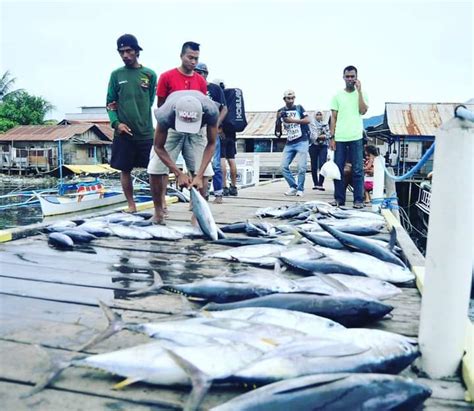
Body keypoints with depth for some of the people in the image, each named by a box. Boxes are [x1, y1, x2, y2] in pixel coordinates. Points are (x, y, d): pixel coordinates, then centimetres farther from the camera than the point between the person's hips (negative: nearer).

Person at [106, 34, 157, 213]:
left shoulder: (149, 74, 3)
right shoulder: (116, 75, 6)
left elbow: (150, 101, 4)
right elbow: (110, 104, 6)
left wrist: (121, 105, -2)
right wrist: (116, 122, -12)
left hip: (146, 132, -1)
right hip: (124, 133, 1)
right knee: (125, 170, 8)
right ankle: (131, 205, 21)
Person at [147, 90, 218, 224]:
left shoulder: (211, 111, -39)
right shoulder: (165, 115, -39)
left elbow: (211, 144, -25)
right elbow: (158, 147, -23)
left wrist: (199, 175, -33)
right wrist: (179, 174, -29)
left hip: (196, 133, 1)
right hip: (172, 130, 0)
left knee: (202, 171, -15)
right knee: (155, 169, -13)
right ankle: (158, 211, 6)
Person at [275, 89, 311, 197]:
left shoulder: (299, 108, 3)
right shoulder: (281, 111, 9)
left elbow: (307, 120, -10)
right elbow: (278, 131, 8)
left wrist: (292, 120, -18)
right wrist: (278, 119, -10)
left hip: (302, 141, -3)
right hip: (289, 143, 4)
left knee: (301, 167, -9)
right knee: (284, 166, -2)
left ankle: (300, 189, 7)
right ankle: (293, 187, 12)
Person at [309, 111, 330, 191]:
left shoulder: (325, 124, 17)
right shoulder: (311, 124, 10)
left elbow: (328, 135, 4)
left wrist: (319, 136, -10)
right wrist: (321, 136, -9)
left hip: (323, 146, 0)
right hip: (313, 146, 0)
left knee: (322, 165, -15)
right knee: (314, 166, 2)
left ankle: (320, 184, -15)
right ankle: (315, 184, 11)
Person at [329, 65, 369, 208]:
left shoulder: (362, 94, 7)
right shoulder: (337, 95, 9)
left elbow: (363, 111, -9)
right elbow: (333, 118, 8)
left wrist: (359, 90, -9)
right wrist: (332, 137, 1)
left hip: (355, 137, -1)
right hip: (340, 138, 2)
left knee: (357, 170, -2)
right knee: (338, 169, 3)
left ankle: (358, 199, 2)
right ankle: (339, 198, 11)